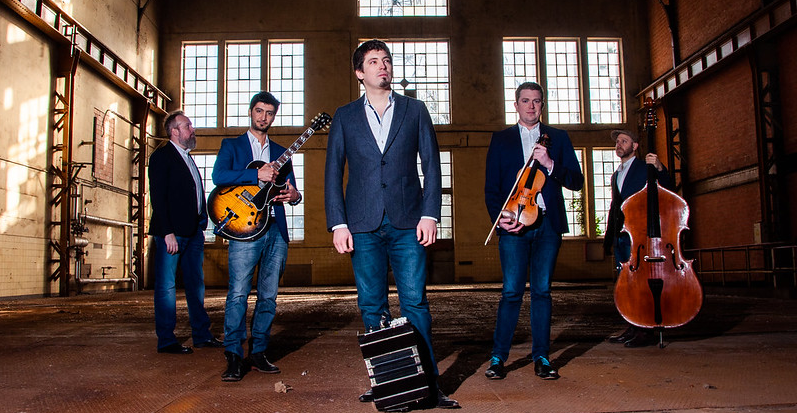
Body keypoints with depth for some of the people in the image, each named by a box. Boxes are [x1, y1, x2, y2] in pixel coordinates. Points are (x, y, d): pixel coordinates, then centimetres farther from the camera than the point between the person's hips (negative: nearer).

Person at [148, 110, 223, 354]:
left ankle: (201, 335, 18)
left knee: (196, 284, 11)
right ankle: (166, 341, 5)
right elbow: (158, 197, -13)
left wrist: (201, 226, 14)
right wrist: (168, 233, -19)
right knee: (166, 286, -1)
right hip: (172, 232, -8)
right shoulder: (162, 156, -5)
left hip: (194, 231, 8)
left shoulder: (187, 157, 20)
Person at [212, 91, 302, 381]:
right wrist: (258, 175, -16)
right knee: (238, 293, -10)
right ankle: (234, 357, -3)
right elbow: (218, 176, -8)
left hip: (276, 230, 4)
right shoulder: (231, 145, 11)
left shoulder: (281, 153, 21)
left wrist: (294, 195, -5)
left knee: (269, 296, 5)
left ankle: (257, 353, 14)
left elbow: (291, 190, 20)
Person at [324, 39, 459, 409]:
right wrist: (338, 224, -2)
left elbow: (431, 164, 7)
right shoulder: (345, 117, 12)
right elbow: (333, 173, 8)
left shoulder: (414, 110, 11)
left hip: (407, 224, -1)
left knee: (415, 303, -3)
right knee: (372, 308, 4)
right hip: (363, 226, 1)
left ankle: (428, 383, 6)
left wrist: (429, 215, -4)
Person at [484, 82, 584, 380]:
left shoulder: (558, 138, 14)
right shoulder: (501, 140, 13)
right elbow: (491, 187, 7)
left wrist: (550, 164, -11)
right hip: (513, 224, -1)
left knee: (542, 290, 4)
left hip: (548, 223, 1)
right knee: (512, 291, -4)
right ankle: (498, 356, 6)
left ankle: (541, 356, 13)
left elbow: (577, 181, 5)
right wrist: (499, 217, -8)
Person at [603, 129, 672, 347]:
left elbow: (667, 191, -10)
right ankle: (633, 328, 12)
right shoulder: (616, 175, 24)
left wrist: (660, 169, -25)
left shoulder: (645, 168, 3)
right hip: (621, 236, 7)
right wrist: (608, 237, 21)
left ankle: (646, 331, -5)